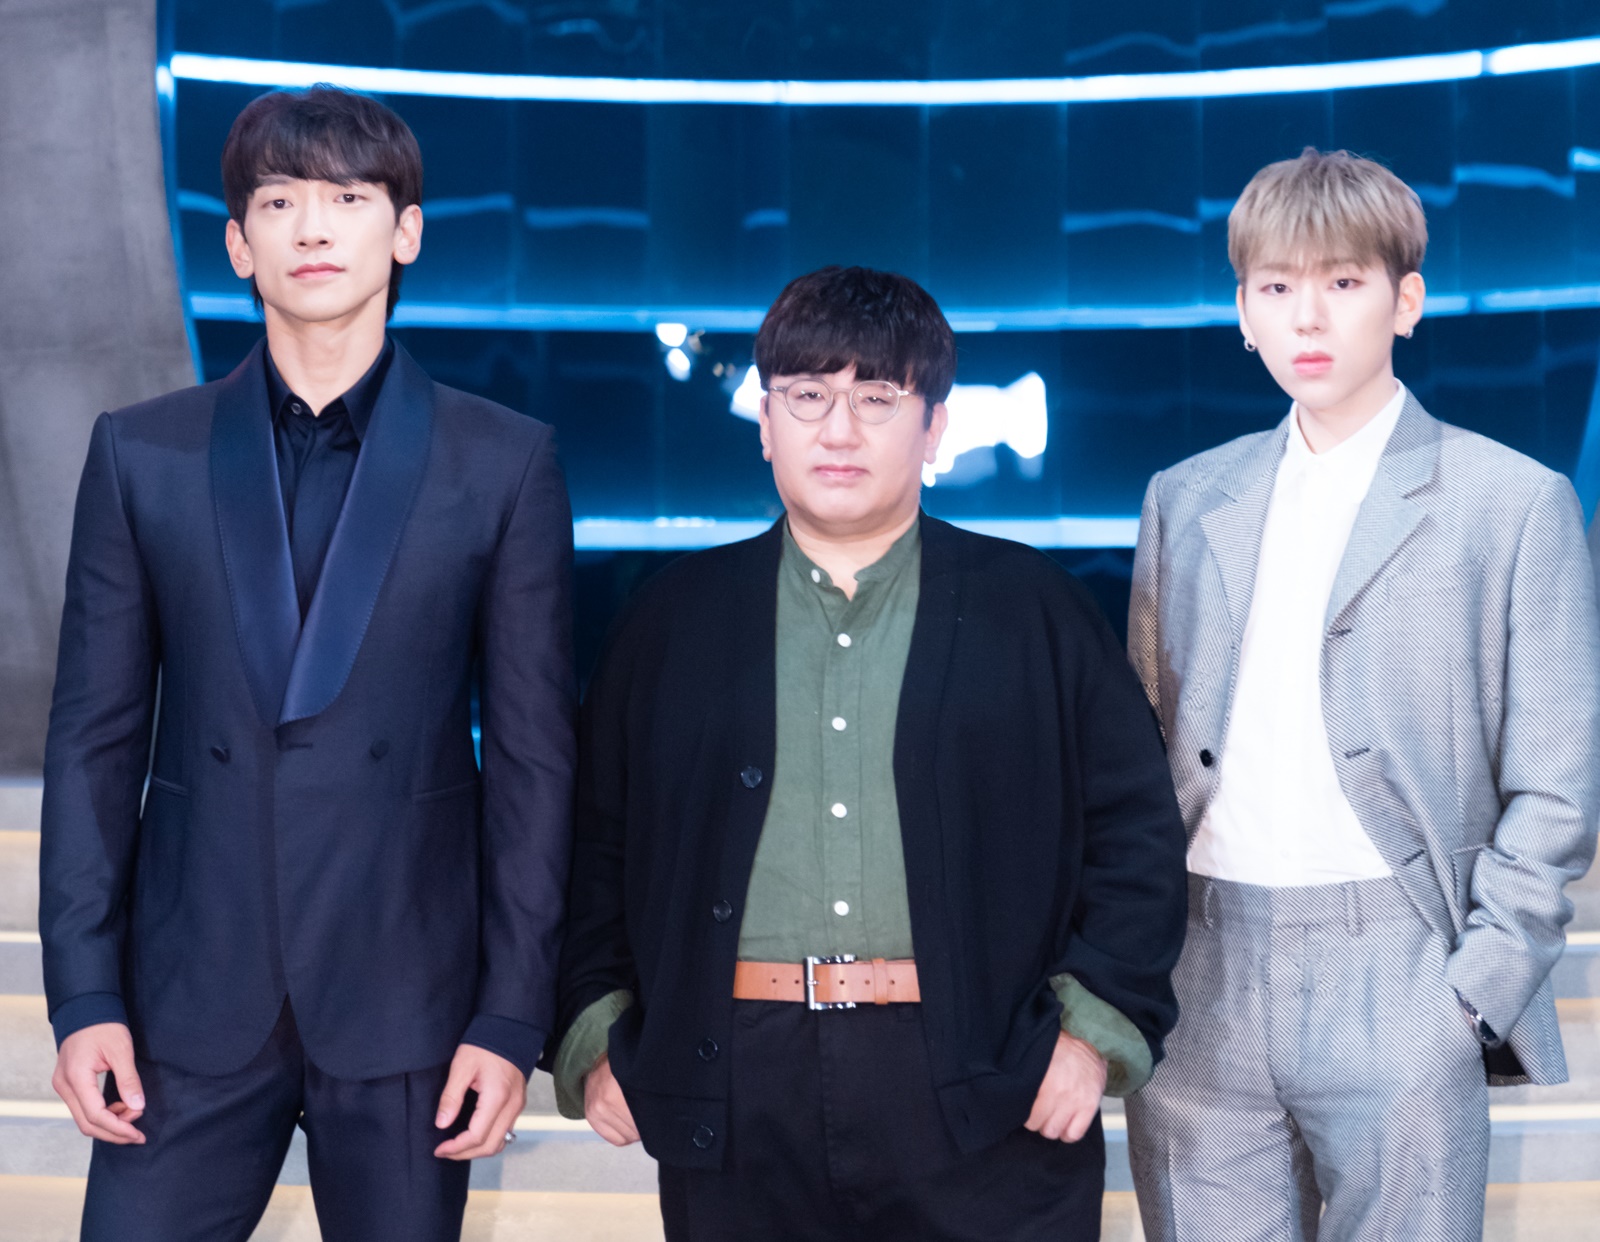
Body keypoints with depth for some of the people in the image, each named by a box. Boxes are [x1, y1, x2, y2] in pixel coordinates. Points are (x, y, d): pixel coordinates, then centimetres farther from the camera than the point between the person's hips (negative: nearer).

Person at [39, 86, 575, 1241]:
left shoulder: (505, 463, 0)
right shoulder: (141, 454, 5)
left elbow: (534, 754, 0)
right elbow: (95, 739, 5)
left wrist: (514, 1017, -4)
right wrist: (84, 993, -2)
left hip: (406, 1007, -1)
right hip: (192, 1002, 1)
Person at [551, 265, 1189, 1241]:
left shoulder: (1037, 612, 6)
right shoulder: (677, 620, 11)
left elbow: (1138, 830, 5)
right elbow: (600, 844, 11)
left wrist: (1096, 1028, -4)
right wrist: (600, 1037, 3)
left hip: (980, 1097, -1)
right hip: (737, 1105, 1)